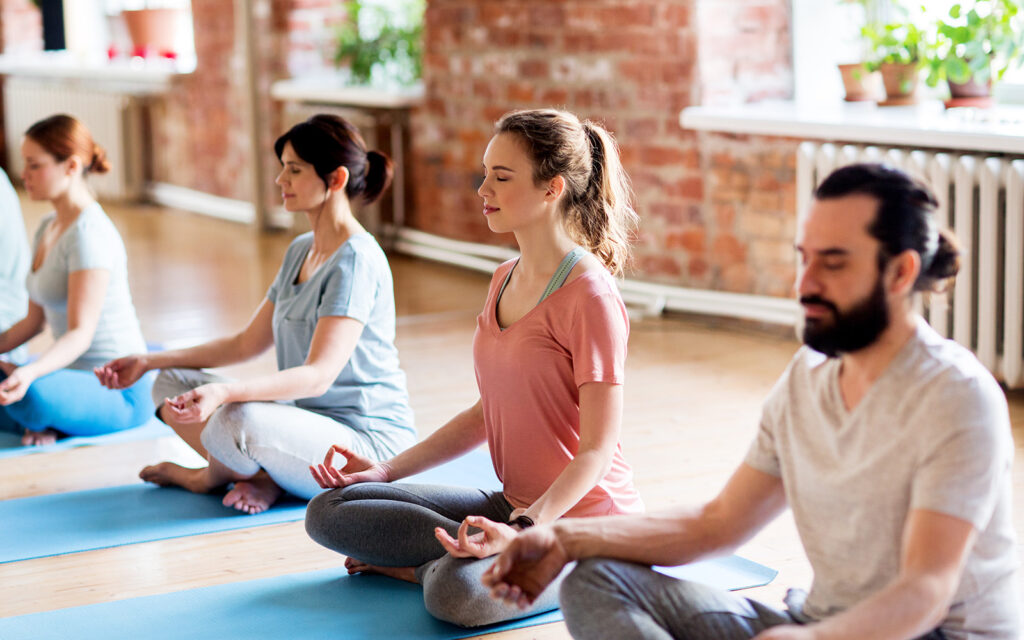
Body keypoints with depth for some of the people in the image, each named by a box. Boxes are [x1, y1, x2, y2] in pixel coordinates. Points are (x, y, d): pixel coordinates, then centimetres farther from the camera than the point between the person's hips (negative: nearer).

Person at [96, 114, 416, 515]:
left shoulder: (357, 260, -18)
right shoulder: (300, 251, 13)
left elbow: (318, 375, -26)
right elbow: (247, 343, 18)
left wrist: (224, 392, -40)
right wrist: (149, 362, 13)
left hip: (369, 440, -9)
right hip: (306, 420, 9)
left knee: (240, 420, -35)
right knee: (171, 384, 7)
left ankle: (214, 475, 0)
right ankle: (261, 478, -9)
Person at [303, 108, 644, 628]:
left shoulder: (590, 298, -17)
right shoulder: (505, 280, 10)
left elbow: (597, 449, -20)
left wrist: (522, 531, -32)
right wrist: (389, 470, 9)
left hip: (584, 518, -8)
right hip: (516, 504, 8)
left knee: (458, 593, -37)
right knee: (329, 512, -1)